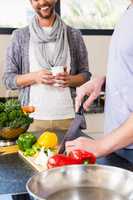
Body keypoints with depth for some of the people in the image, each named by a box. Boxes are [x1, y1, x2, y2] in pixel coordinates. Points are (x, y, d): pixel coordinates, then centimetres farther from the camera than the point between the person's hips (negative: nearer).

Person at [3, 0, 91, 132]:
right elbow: (8, 79, 2)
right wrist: (34, 77, -16)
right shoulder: (20, 36, 3)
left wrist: (70, 80, -13)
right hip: (33, 118, 0)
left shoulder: (74, 35, 6)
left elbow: (85, 74, 8)